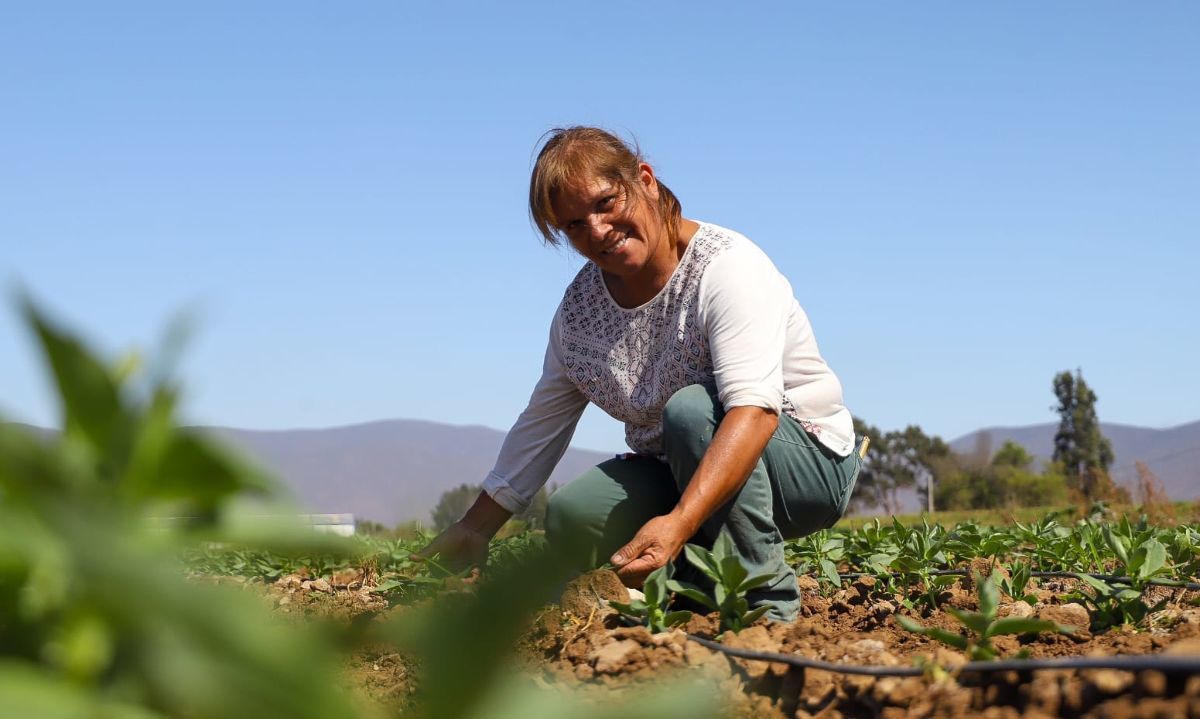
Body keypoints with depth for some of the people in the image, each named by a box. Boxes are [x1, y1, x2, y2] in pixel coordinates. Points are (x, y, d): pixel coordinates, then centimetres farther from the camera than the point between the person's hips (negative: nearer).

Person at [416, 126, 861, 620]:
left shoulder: (726, 265, -22)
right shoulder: (580, 307, -1)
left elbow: (754, 407, -37)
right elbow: (539, 426, 11)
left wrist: (678, 522, -49)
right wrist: (476, 527, 10)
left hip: (807, 462, -6)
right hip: (682, 475, 6)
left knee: (690, 407, -35)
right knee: (570, 520, -20)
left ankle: (767, 602, -26)